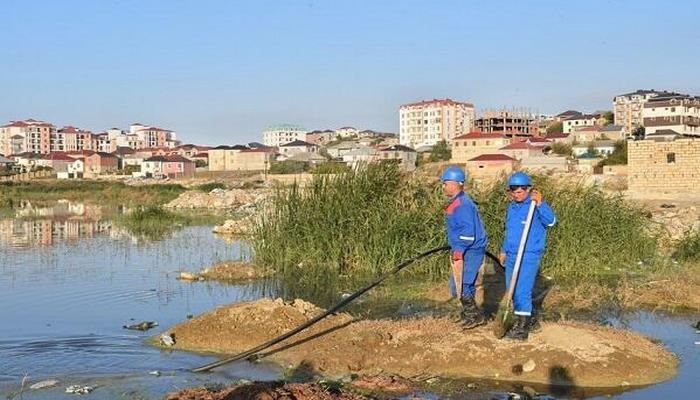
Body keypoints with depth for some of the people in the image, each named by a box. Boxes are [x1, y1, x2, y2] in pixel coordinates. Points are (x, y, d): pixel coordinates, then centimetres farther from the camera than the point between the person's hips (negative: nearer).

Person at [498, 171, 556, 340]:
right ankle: (529, 321, 29)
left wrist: (540, 204, -39)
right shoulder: (511, 207, 15)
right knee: (512, 290, 14)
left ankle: (521, 329, -6)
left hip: (529, 256, -9)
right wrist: (504, 250, 31)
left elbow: (551, 221, -28)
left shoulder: (536, 206, -10)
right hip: (511, 256, 9)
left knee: (522, 291, -12)